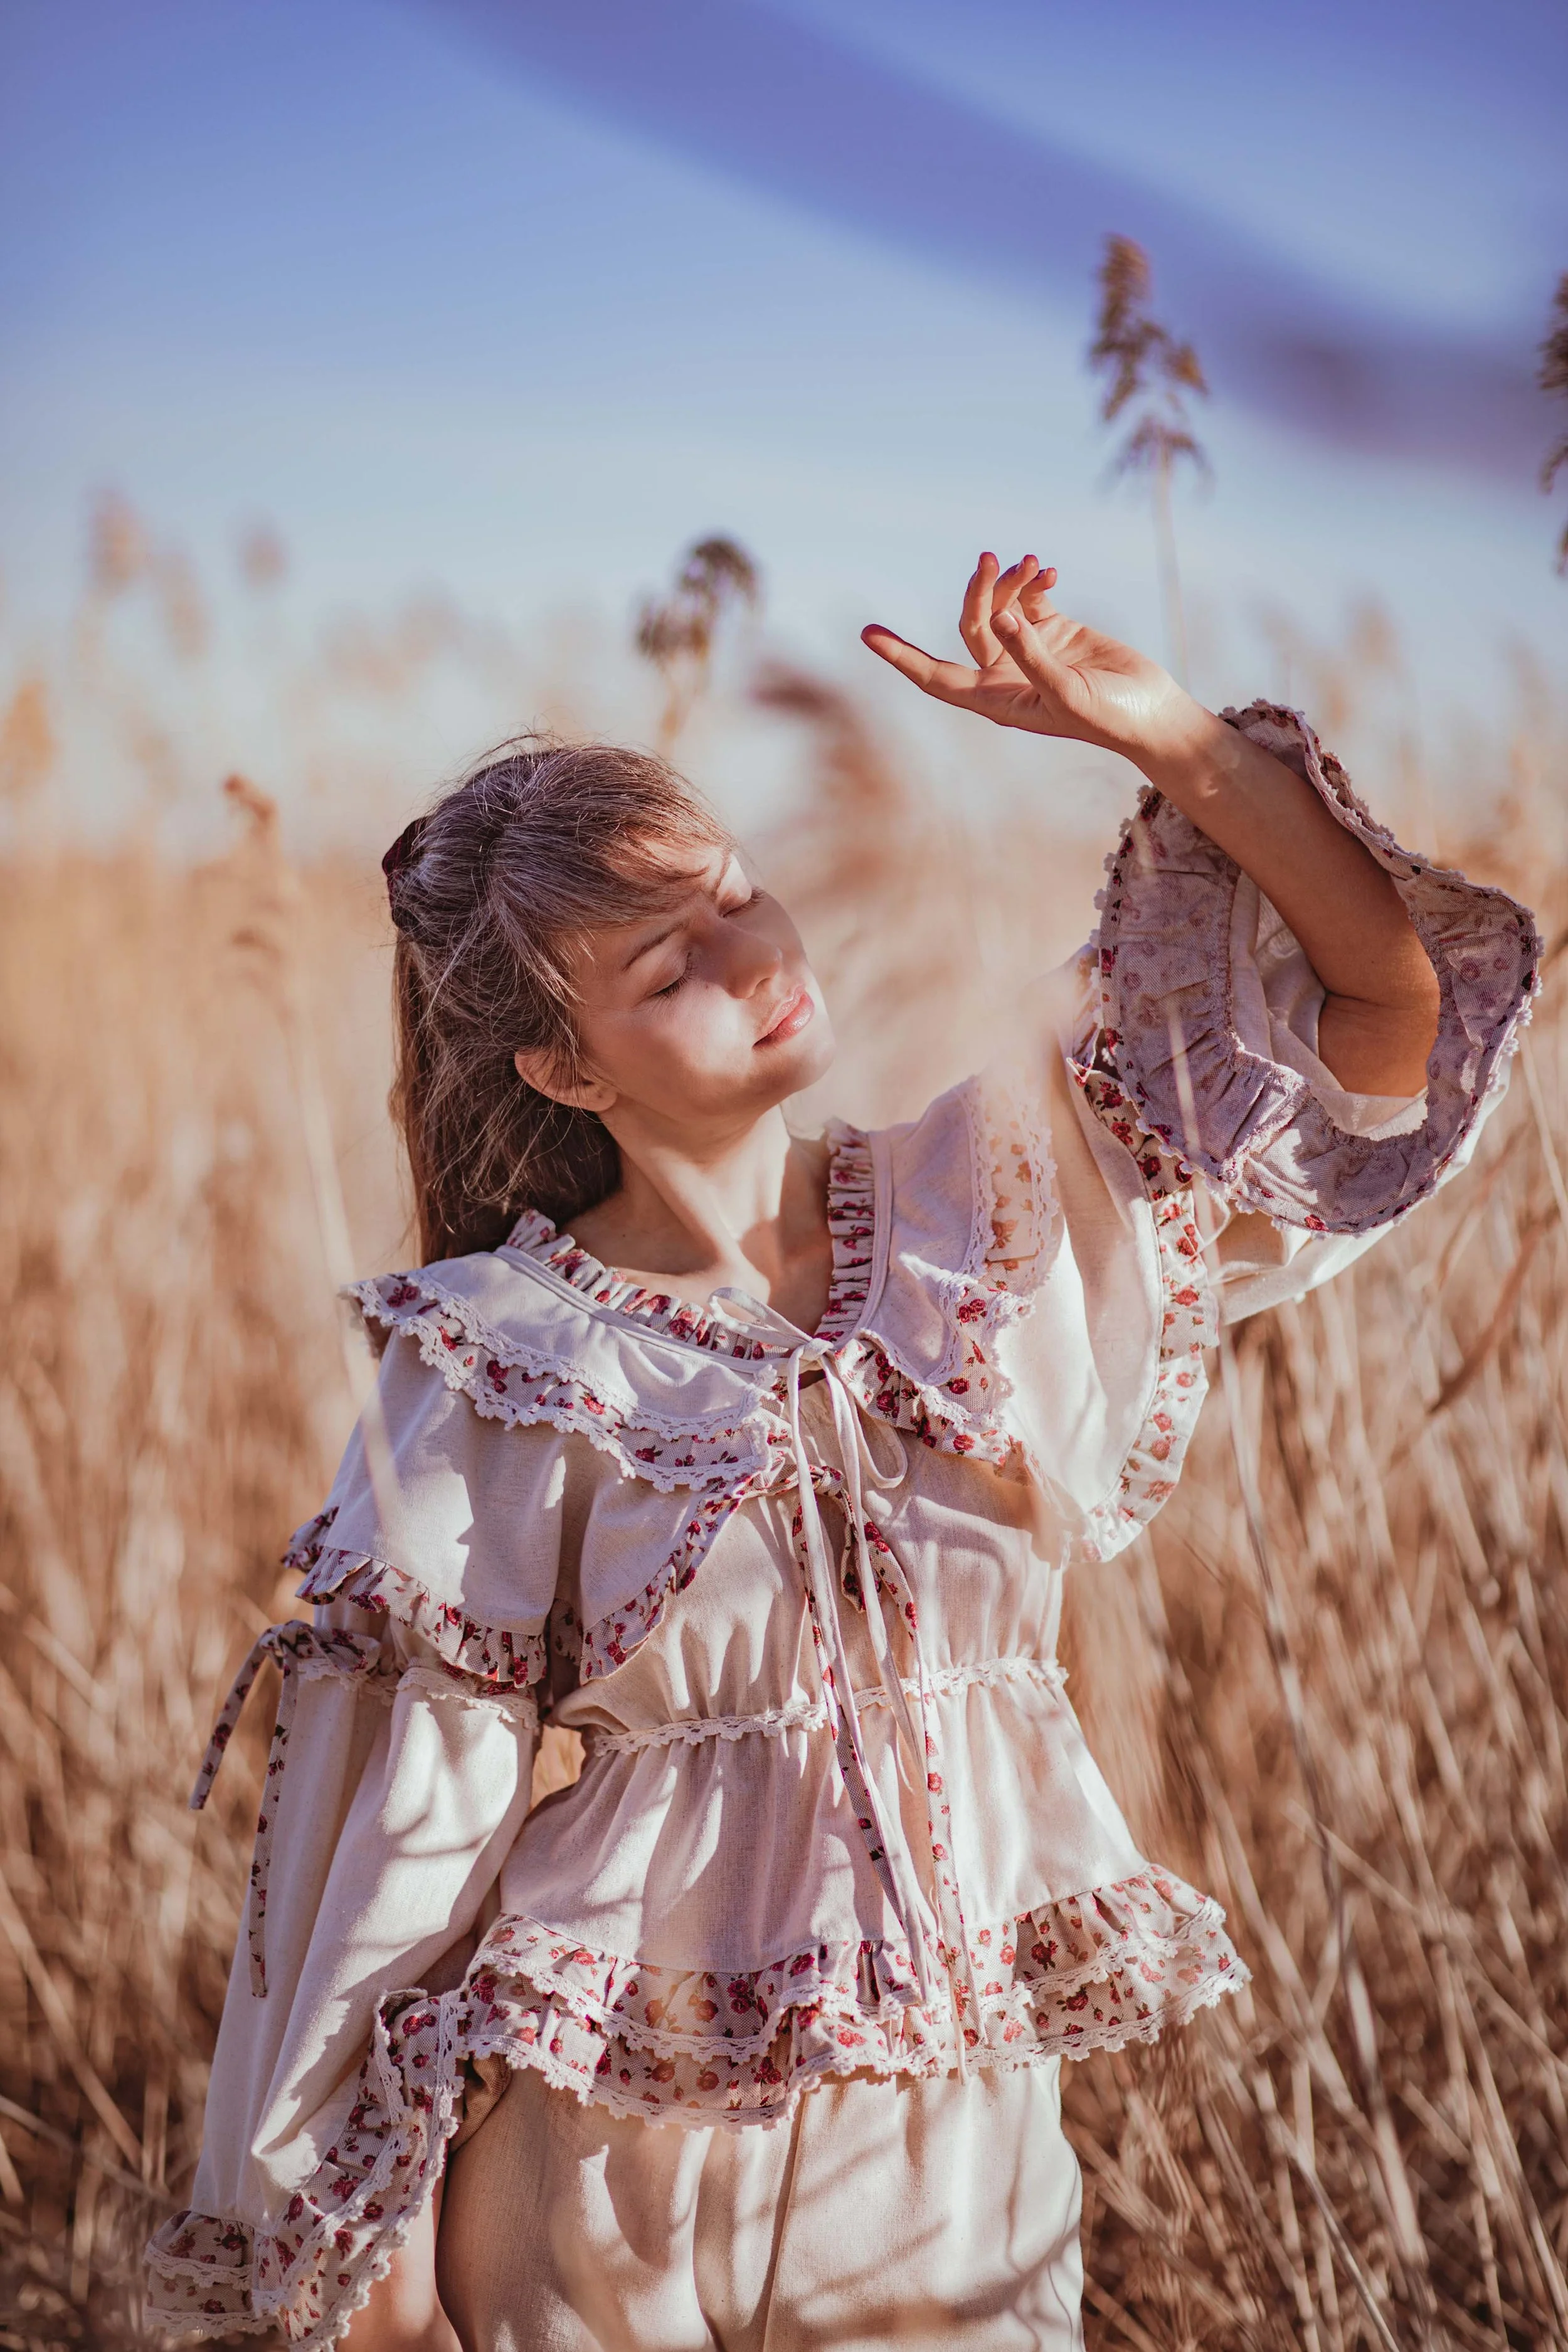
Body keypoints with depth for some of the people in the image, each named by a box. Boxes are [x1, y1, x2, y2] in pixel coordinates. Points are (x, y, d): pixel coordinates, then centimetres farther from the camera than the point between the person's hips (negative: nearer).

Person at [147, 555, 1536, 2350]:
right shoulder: (498, 1373, -10)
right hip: (619, 2130, -2)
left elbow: (1394, 991, -3)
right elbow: (400, 1801, -6)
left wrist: (1148, 722, -14)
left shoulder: (987, 1215, -1)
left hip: (955, 2126, 3)